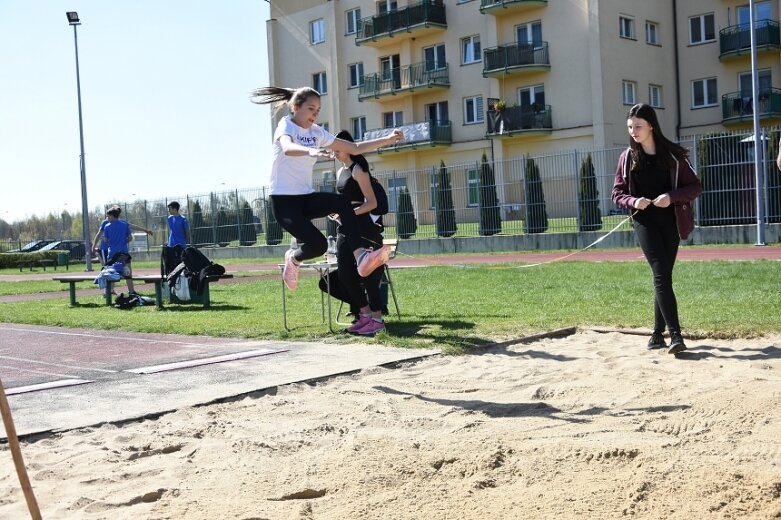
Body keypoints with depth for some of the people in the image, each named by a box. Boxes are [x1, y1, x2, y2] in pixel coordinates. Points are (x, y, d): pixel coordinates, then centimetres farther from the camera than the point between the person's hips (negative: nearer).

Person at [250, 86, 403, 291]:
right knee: (318, 244, -24)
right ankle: (293, 258, 10)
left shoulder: (317, 132, 10)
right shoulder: (286, 125, -9)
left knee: (343, 203, -25)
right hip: (283, 200, -6)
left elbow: (355, 148, 12)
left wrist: (388, 139, 2)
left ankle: (360, 256, -35)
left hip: (307, 198, 6)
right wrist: (310, 151, -56)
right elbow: (287, 148, -34)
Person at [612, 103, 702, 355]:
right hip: (645, 221, -1)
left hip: (670, 221, 1)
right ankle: (675, 334, -18)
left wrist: (672, 197, -17)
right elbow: (617, 193, 7)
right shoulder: (627, 157, 4)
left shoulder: (673, 154, 0)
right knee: (661, 274, -14)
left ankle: (658, 334, 19)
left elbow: (695, 187, 1)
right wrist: (634, 201, -14)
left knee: (664, 276, 6)